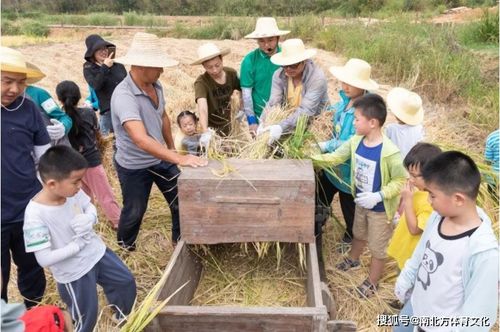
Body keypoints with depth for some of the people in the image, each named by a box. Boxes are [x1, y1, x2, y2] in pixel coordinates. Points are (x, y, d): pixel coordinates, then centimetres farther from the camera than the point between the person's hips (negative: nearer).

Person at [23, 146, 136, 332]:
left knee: (126, 283, 22)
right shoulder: (35, 214, -31)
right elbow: (44, 259, -30)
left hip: (96, 252, 6)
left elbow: (90, 207, 5)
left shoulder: (72, 191, -16)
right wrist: (77, 244, -23)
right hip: (73, 272, -6)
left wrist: (89, 219, -18)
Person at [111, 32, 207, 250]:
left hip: (160, 158, 6)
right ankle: (125, 247, 44)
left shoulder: (156, 86, -6)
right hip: (134, 166, -6)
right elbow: (141, 139, -43)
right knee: (134, 212, 15)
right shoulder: (124, 96, -32)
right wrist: (179, 159, -47)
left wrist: (172, 148, 17)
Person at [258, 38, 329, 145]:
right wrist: (263, 123, -32)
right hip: (289, 119, 4)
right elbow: (273, 103, -14)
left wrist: (282, 127, -42)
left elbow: (305, 111, -30)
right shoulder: (279, 75, -7)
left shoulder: (317, 78, -22)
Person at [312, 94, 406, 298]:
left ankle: (372, 282, 36)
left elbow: (401, 181, -23)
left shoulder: (389, 152, -32)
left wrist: (378, 196, -31)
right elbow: (336, 157, 1)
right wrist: (310, 159, -6)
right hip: (361, 202, 6)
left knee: (377, 247, 15)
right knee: (359, 234, 31)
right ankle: (353, 260, 58)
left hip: (380, 208, -6)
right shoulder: (356, 141, -11)